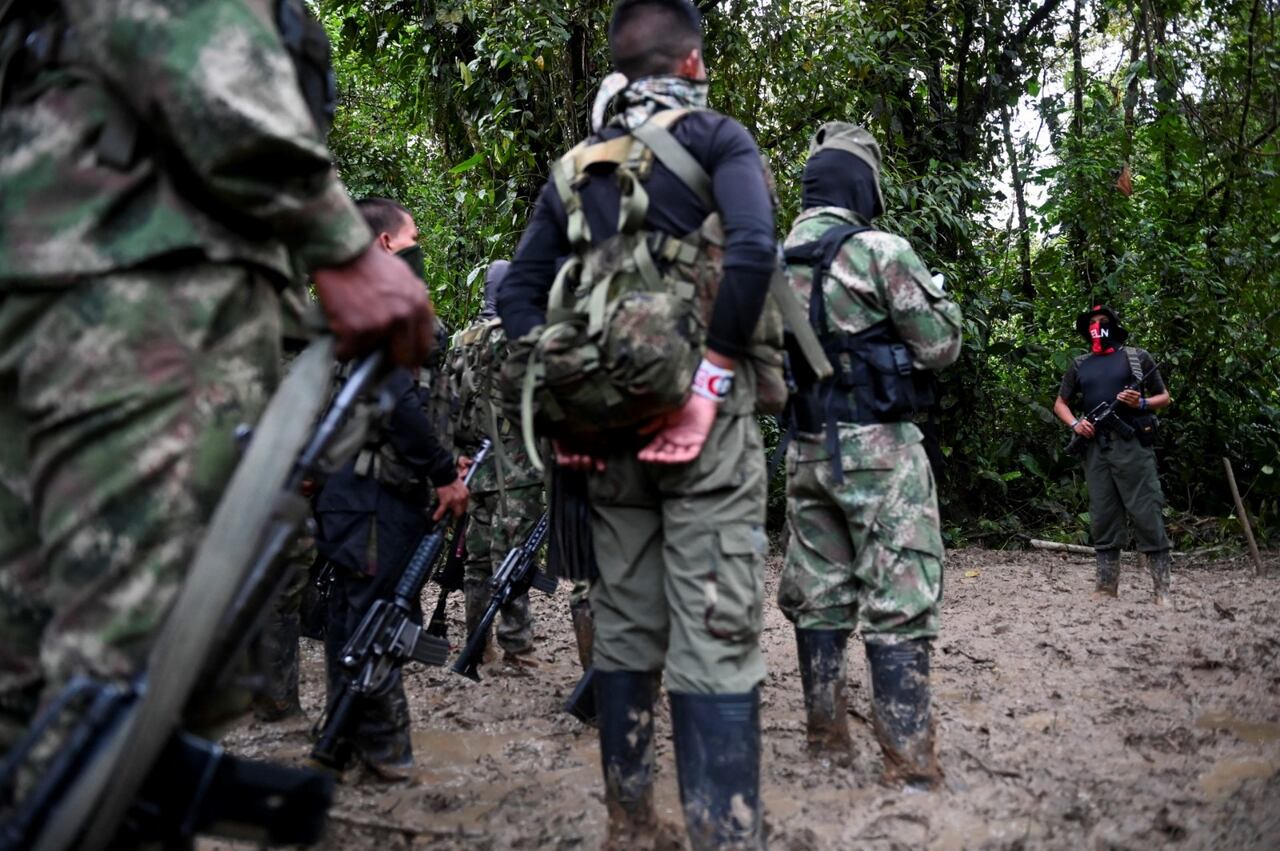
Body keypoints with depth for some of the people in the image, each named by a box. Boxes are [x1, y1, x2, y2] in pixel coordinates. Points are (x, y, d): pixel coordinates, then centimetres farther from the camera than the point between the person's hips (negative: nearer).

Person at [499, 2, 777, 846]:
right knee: (715, 636, -5)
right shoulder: (717, 137, 1)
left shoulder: (577, 164, 16)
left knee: (624, 629, 13)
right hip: (700, 420, -5)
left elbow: (519, 291, 10)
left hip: (606, 425, 5)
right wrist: (710, 383, -16)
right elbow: (753, 249, -18)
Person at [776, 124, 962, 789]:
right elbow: (940, 346, -7)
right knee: (898, 605, -4)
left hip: (807, 451, 6)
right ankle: (909, 762, -4)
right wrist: (938, 297, 12)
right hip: (879, 448, -6)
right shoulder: (881, 252, -11)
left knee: (818, 598, 13)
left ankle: (827, 739, 22)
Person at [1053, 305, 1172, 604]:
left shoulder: (1137, 357, 6)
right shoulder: (1079, 365, 16)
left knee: (1147, 514, -6)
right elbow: (1060, 403, 21)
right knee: (1103, 516, 5)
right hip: (1096, 447, 4)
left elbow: (1164, 397, 9)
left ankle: (1162, 588, -3)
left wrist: (1142, 404, -12)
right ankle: (1107, 584, 10)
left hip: (1132, 444, -4)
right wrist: (1074, 424, 1)